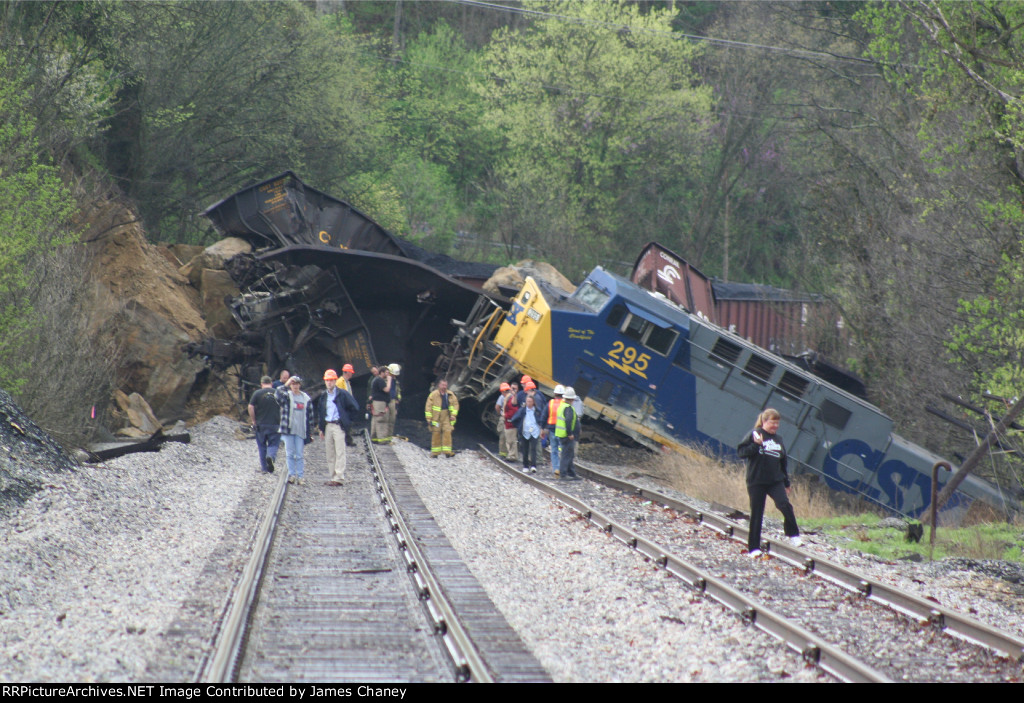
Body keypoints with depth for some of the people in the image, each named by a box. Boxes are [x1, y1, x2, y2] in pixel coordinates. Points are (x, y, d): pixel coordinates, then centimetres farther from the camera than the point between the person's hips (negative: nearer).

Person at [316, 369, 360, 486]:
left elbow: (355, 407, -3)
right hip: (327, 426, 6)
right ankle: (333, 476, 12)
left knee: (339, 452, -9)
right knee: (330, 453, 7)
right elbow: (320, 412, 21)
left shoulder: (342, 394, -4)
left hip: (338, 426, -6)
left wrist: (346, 419, -2)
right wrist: (321, 429, 16)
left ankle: (339, 478, -12)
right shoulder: (323, 396, 14)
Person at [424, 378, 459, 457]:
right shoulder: (434, 394, -5)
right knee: (436, 433, 2)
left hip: (446, 417, 2)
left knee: (447, 432, -8)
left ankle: (447, 451, -8)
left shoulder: (450, 395, 6)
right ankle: (435, 451, 11)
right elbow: (428, 407, -3)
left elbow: (455, 404, 13)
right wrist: (429, 418, -7)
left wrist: (453, 414, 1)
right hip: (436, 417, -2)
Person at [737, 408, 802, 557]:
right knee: (756, 514, 1)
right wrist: (756, 444, -20)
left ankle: (794, 535, -6)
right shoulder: (753, 435, -2)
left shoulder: (778, 440, 13)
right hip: (756, 482, -3)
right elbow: (741, 452, -8)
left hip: (776, 481, 3)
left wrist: (786, 484, 20)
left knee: (785, 505, -20)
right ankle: (754, 548, 10)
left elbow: (783, 463, 19)